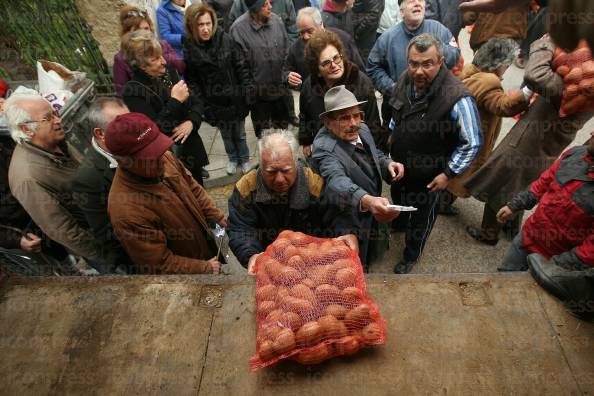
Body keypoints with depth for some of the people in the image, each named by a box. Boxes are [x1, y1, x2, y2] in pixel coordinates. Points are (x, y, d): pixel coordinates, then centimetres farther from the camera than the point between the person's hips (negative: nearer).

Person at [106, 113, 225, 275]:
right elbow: (160, 265, -27)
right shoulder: (128, 212, -37)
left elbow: (192, 188, 1)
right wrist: (205, 268, -18)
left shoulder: (164, 159, -18)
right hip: (185, 272, -5)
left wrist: (218, 217, -5)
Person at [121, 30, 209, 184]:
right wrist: (175, 101, -26)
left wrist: (191, 122, -17)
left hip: (191, 148, 6)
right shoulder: (133, 92, -18)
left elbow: (196, 101, 3)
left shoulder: (168, 71, -1)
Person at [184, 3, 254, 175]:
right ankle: (233, 159, 44)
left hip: (235, 98, -1)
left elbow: (242, 68, -8)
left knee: (239, 133, 16)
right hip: (214, 102, 1)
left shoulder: (226, 40, -12)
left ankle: (244, 159, 41)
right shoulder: (189, 48, -10)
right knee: (226, 134, 20)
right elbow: (192, 80, -5)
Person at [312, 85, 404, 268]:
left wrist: (388, 163, -11)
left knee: (370, 258, 30)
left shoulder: (362, 129, -6)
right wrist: (367, 201, -68)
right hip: (349, 227, -7)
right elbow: (336, 181, -49)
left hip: (371, 218, 8)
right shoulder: (324, 148, -31)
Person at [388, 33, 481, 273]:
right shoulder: (405, 80, -13)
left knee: (421, 216, 18)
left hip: (428, 175, -5)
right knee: (398, 199, 31)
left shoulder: (458, 98, -32)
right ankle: (401, 223, 66)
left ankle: (411, 255, 46)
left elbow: (471, 143, -21)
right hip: (399, 164, 5)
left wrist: (448, 174, -18)